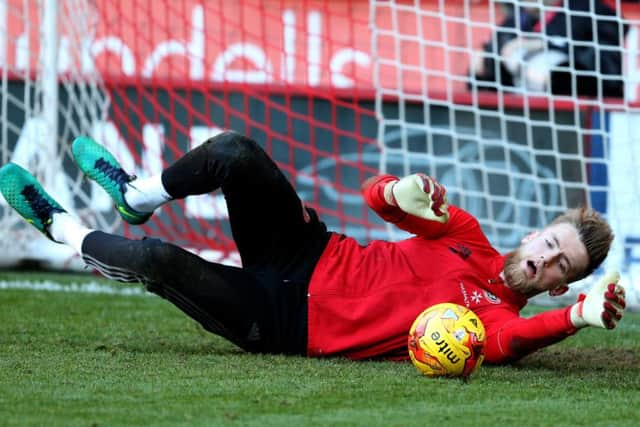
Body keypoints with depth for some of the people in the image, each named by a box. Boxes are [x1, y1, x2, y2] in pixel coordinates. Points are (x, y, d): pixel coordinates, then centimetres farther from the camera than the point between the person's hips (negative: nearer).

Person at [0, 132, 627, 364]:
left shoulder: (498, 315, -13)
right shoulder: (465, 235, 4)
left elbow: (502, 344, -39)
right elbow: (375, 195, 7)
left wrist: (581, 315, -58)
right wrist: (404, 194, -20)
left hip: (286, 320, -5)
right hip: (311, 255, 5)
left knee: (158, 260, -19)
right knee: (234, 153, -14)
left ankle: (64, 229, 13)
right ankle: (139, 196, 17)